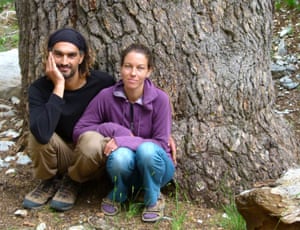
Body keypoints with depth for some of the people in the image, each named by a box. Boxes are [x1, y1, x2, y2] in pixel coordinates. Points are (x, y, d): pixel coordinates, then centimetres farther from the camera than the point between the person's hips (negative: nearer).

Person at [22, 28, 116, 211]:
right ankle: (49, 181, 1)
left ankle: (72, 182, -1)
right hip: (61, 154, 0)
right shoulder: (39, 88, -19)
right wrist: (58, 86, -35)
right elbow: (42, 135, -38)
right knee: (37, 133, -30)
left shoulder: (102, 82, -19)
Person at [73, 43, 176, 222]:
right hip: (125, 166, 1)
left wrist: (124, 140, -30)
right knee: (121, 155, -35)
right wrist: (114, 129, -23)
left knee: (147, 149, -35)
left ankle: (153, 200, -6)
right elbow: (79, 131, -10)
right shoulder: (107, 96, -13)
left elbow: (161, 143, -17)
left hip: (154, 164, 0)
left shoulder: (159, 99, -17)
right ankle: (118, 196, -1)